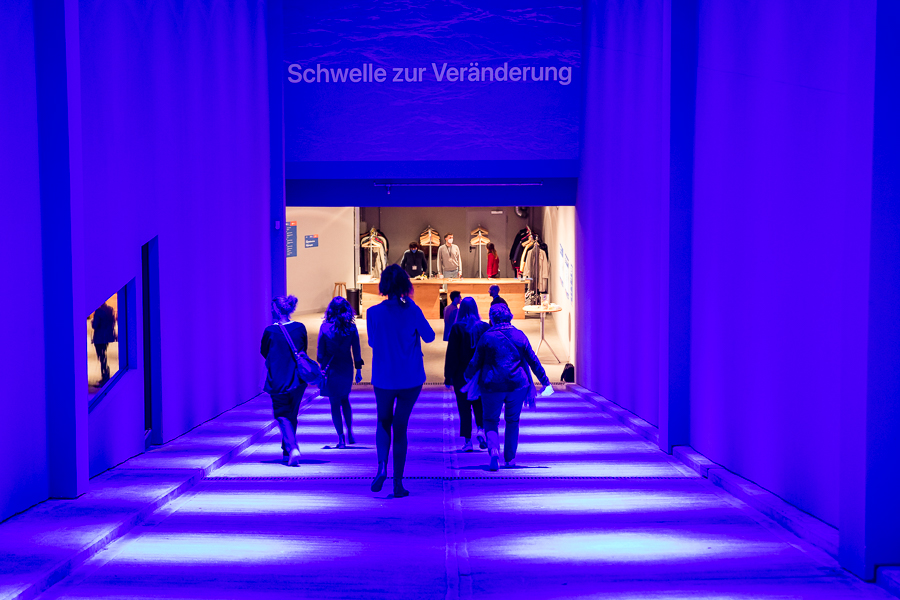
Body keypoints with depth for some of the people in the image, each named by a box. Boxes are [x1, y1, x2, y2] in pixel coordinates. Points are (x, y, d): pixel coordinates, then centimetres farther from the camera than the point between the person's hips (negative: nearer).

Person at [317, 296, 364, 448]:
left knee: (335, 403, 6)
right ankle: (350, 432, 20)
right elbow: (356, 351, -1)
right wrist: (358, 369, 6)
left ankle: (341, 438, 3)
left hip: (331, 368, -2)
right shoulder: (351, 328, -4)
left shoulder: (325, 327, -9)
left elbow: (320, 351, -6)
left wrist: (322, 367, 4)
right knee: (345, 399, 23)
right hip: (347, 368, 2)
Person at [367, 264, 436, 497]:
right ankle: (398, 483, 9)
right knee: (400, 427, 8)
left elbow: (372, 342, 4)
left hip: (383, 378, 0)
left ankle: (382, 466, -4)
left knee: (383, 423, 21)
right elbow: (429, 337, 3)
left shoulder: (373, 313, -8)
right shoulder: (413, 311, -10)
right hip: (411, 379, 0)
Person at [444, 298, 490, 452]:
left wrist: (448, 377, -3)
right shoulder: (485, 327, -1)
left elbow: (451, 354, -7)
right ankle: (481, 429, -6)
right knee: (479, 404, 17)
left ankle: (468, 441, 2)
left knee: (464, 407, 4)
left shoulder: (457, 329, -8)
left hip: (462, 374, -2)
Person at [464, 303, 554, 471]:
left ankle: (494, 451, -15)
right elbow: (533, 361, 4)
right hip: (517, 385, 2)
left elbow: (476, 362, 0)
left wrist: (467, 376, 18)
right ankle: (510, 459, 22)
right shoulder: (520, 336, 1)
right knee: (513, 421, 18)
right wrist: (545, 382, 11)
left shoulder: (487, 337, -6)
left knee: (491, 420, 11)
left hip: (492, 386, -2)